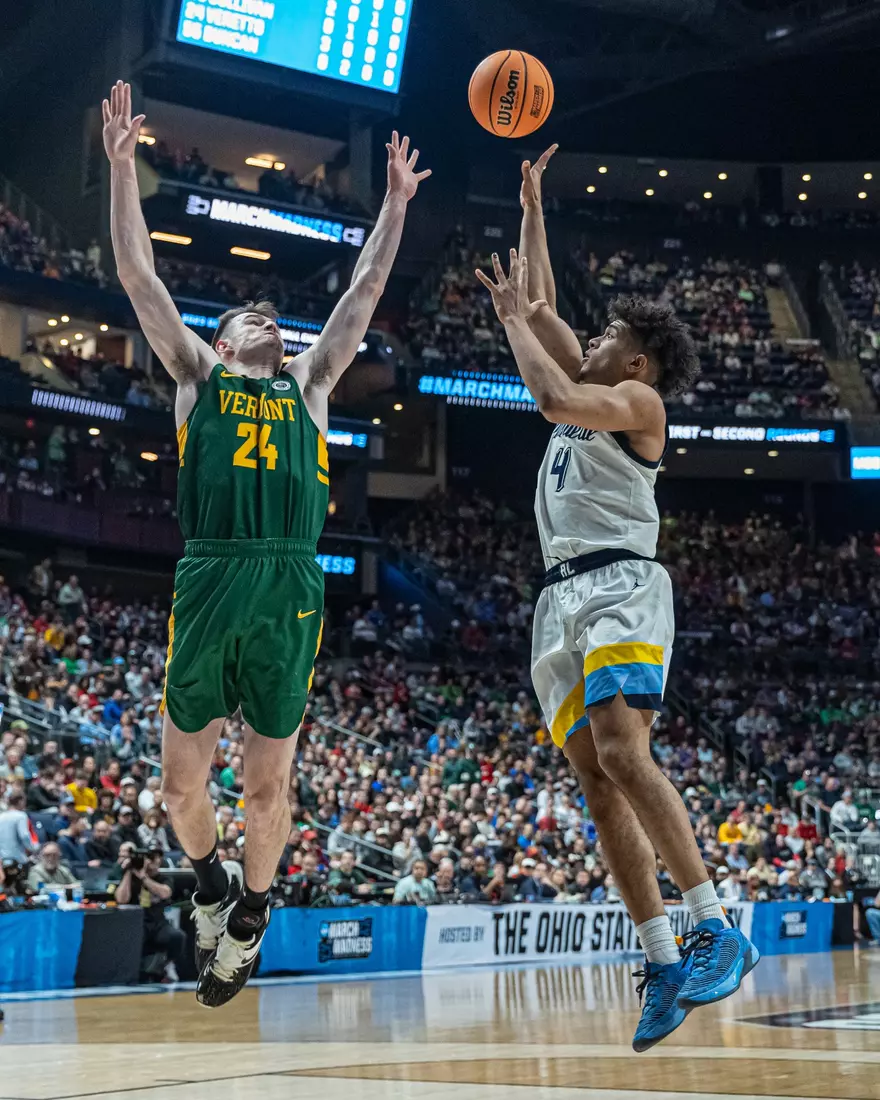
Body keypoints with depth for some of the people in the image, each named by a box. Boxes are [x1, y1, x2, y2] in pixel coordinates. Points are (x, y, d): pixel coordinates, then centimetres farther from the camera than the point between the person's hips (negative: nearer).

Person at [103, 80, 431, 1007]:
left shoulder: (309, 385, 22)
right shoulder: (196, 375, 18)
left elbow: (365, 292, 24)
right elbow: (138, 276, 13)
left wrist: (395, 202, 25)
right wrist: (121, 164, 10)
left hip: (292, 589, 1)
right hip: (209, 580, -1)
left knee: (269, 785, 5)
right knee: (182, 781, 2)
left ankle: (250, 912, 26)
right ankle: (209, 880, 30)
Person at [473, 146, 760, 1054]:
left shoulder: (639, 400, 2)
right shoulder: (588, 394, 25)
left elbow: (552, 398, -16)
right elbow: (544, 306, 30)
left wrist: (513, 318, -3)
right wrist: (531, 206, 29)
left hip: (618, 584, -8)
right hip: (563, 598, 8)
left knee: (622, 754, -25)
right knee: (596, 780, -2)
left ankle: (717, 932, -24)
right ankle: (663, 962, -5)